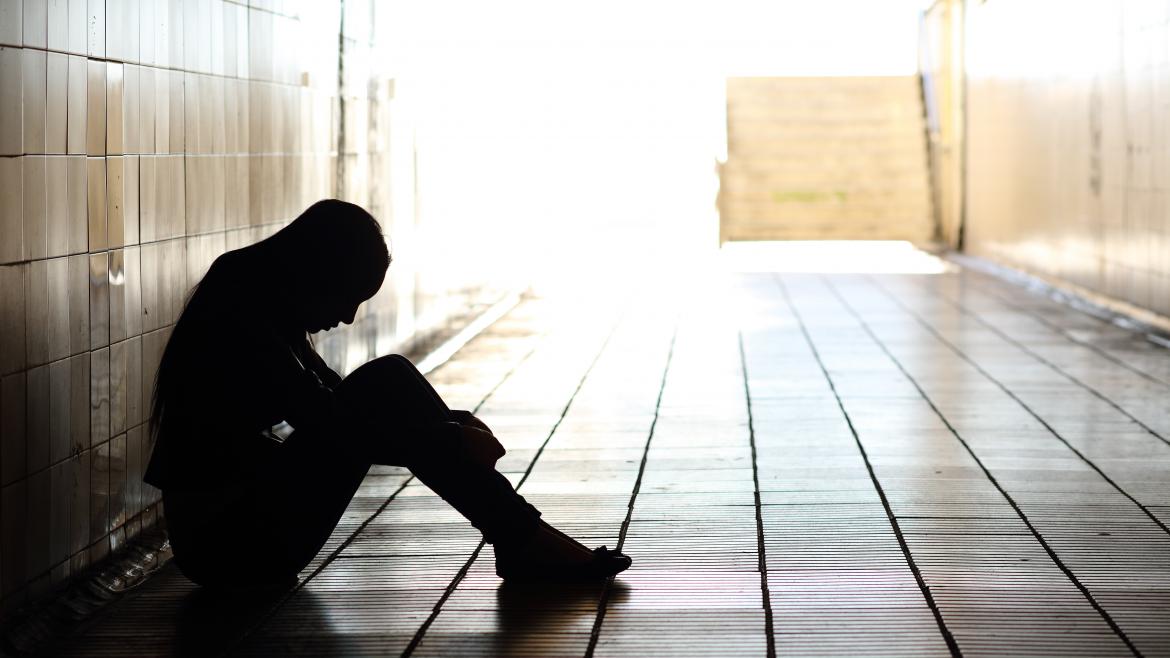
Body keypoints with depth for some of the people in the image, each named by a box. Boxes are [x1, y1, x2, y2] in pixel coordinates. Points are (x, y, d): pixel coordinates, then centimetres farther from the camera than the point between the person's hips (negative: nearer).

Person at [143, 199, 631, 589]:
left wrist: (452, 425, 5)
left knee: (388, 382, -1)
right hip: (227, 543, -9)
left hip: (250, 513, 9)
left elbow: (337, 406, 18)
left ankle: (522, 538, -5)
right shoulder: (241, 323, -20)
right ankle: (523, 544, -13)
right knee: (382, 385, -17)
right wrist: (452, 443, -14)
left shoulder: (261, 311, 9)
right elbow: (334, 427, -24)